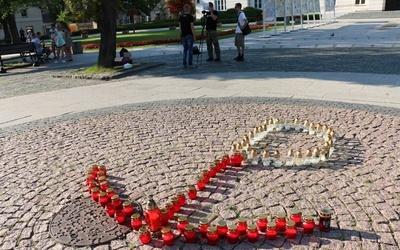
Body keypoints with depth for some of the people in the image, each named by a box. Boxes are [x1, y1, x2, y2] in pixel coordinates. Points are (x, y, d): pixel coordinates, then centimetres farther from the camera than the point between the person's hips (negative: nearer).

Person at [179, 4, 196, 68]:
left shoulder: (181, 17, 6)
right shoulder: (190, 17, -10)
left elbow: (180, 27, 9)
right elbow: (192, 27, -13)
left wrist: (182, 34, 17)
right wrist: (194, 36, -8)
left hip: (183, 35, 5)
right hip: (189, 35, -5)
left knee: (185, 50, 12)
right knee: (190, 50, -1)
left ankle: (184, 64, 8)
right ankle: (190, 64, -1)